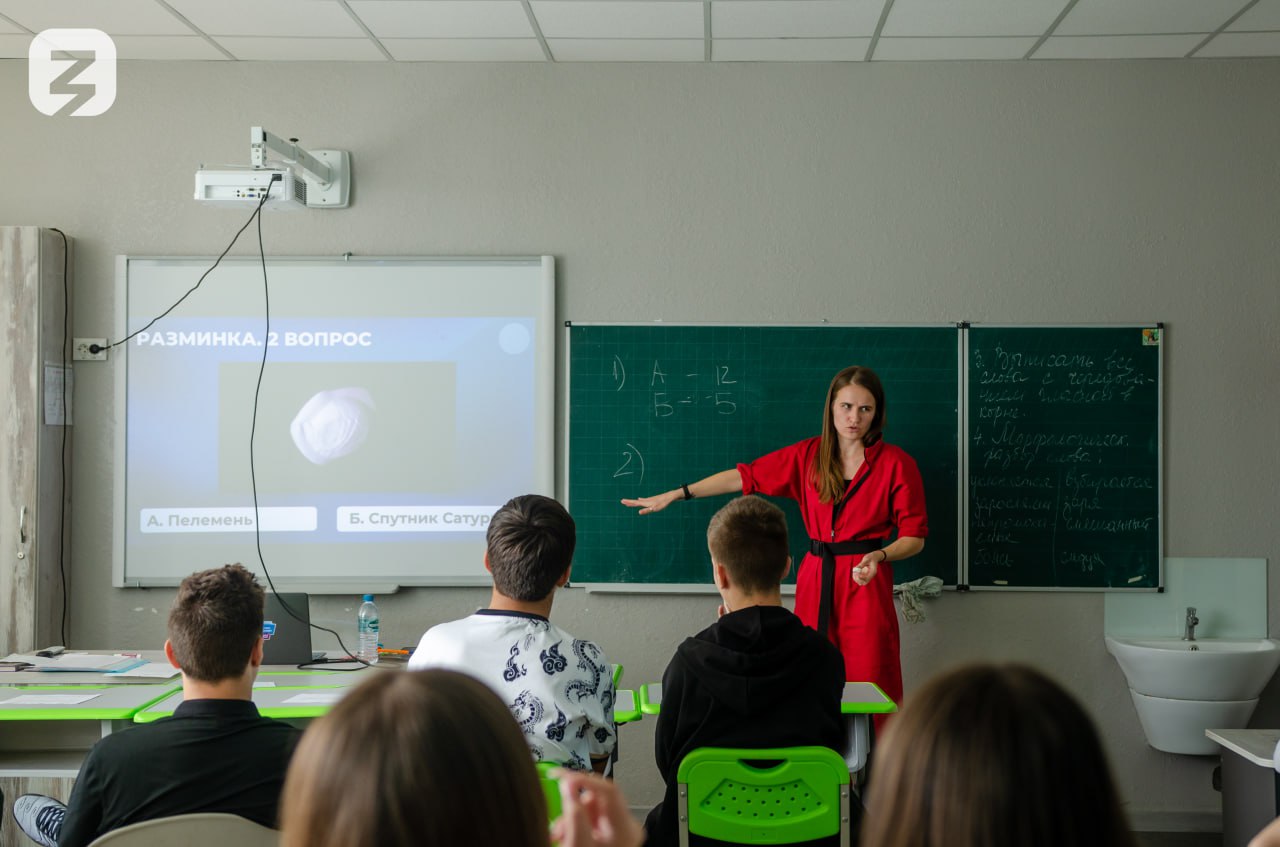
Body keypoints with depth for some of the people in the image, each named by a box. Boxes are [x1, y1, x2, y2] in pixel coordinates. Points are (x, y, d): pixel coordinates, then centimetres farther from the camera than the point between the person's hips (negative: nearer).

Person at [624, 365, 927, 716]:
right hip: (816, 581, 4)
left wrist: (880, 556, -19)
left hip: (866, 585, -3)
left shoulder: (896, 464, -2)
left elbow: (915, 537, 1)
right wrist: (675, 495, 11)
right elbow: (745, 476, 12)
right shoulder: (808, 456, 8)